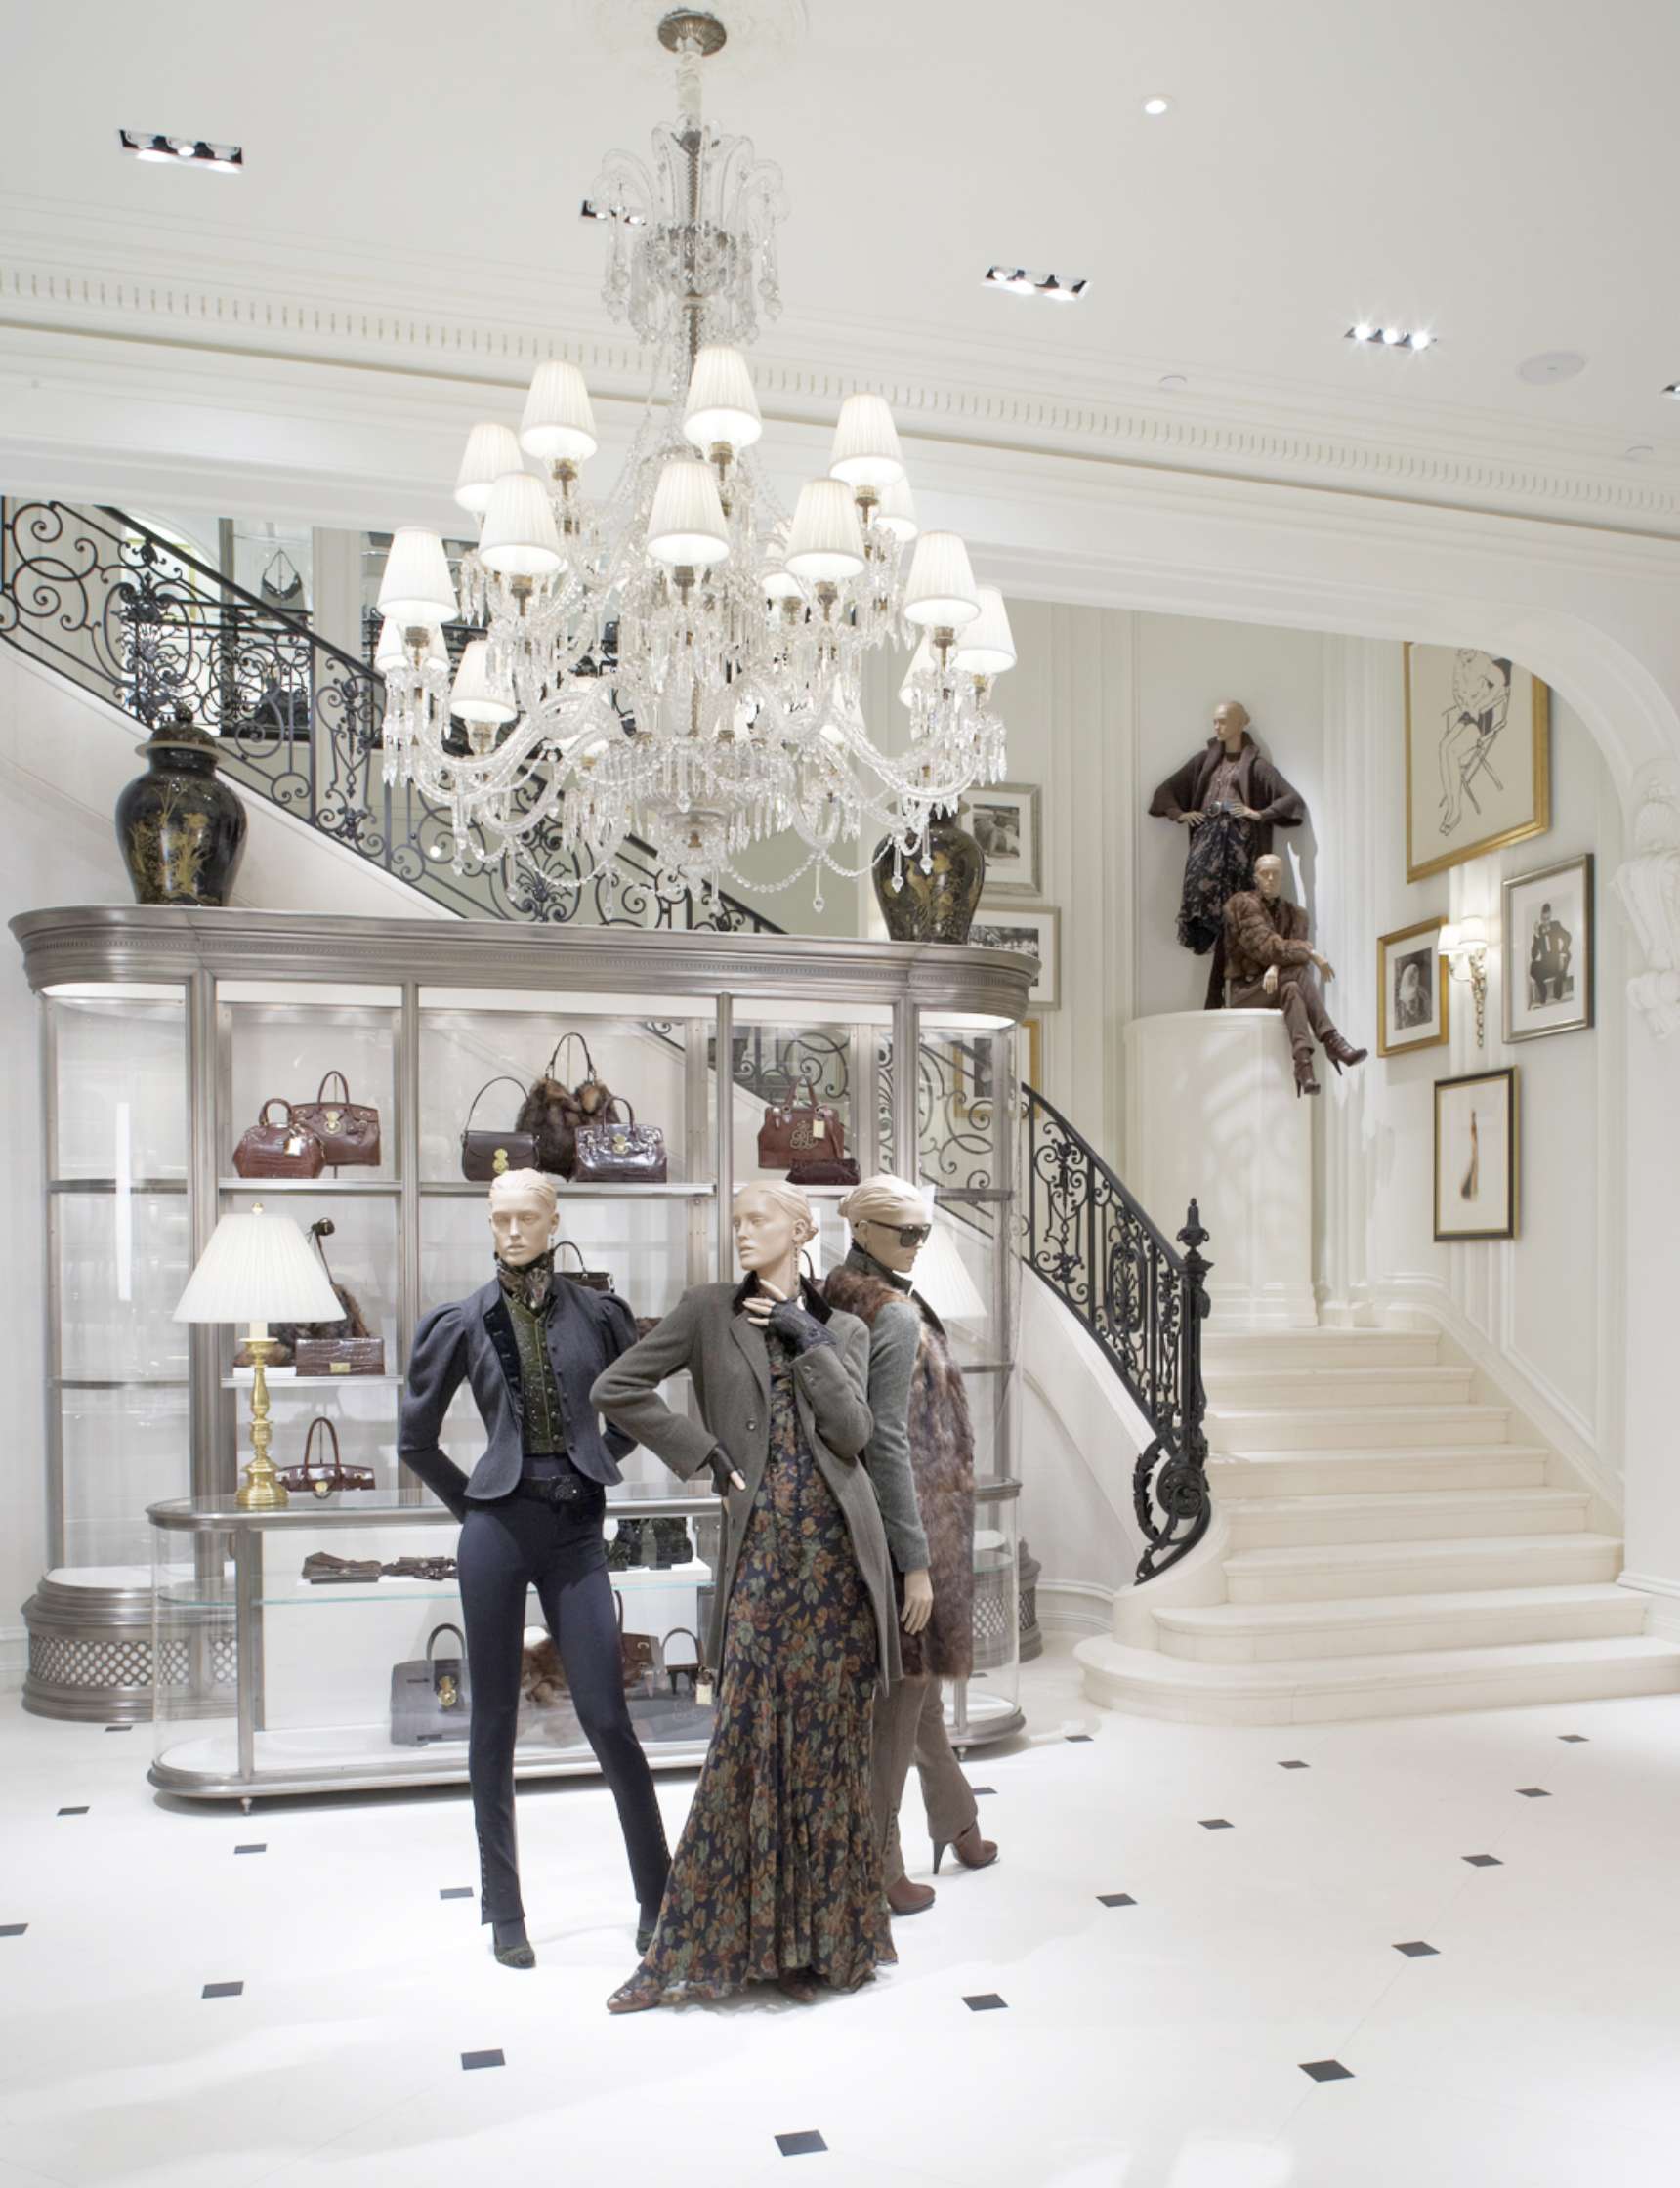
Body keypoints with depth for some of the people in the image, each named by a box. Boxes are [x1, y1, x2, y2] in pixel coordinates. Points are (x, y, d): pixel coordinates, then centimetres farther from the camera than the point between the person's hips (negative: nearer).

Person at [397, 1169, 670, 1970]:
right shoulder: (461, 1323, 1)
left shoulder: (597, 1313, 3)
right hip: (497, 1529, 0)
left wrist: (596, 1464, 8)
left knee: (606, 1717, -2)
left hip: (577, 1531, 0)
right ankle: (504, 1910, 20)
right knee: (494, 1720, 7)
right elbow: (416, 1438, 9)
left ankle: (657, 1897, 11)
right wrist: (472, 1504, 6)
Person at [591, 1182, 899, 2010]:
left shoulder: (842, 1330, 11)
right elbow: (616, 1389, -1)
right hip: (761, 1544, -2)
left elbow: (853, 1432, -3)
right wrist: (703, 1452, -3)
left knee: (829, 1734, 6)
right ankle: (735, 1934, 11)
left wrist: (808, 1341, -7)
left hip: (837, 1544, 2)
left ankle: (819, 1933, 19)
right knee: (750, 1733, -2)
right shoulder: (709, 1310, 5)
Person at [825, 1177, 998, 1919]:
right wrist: (916, 1560, -21)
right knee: (902, 1687, 3)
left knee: (914, 1672, 22)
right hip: (909, 1514, -9)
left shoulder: (836, 1301, 7)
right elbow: (888, 1442, -23)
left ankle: (956, 1820, 40)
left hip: (855, 1511, 9)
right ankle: (877, 1868, 14)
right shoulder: (896, 1316, -19)